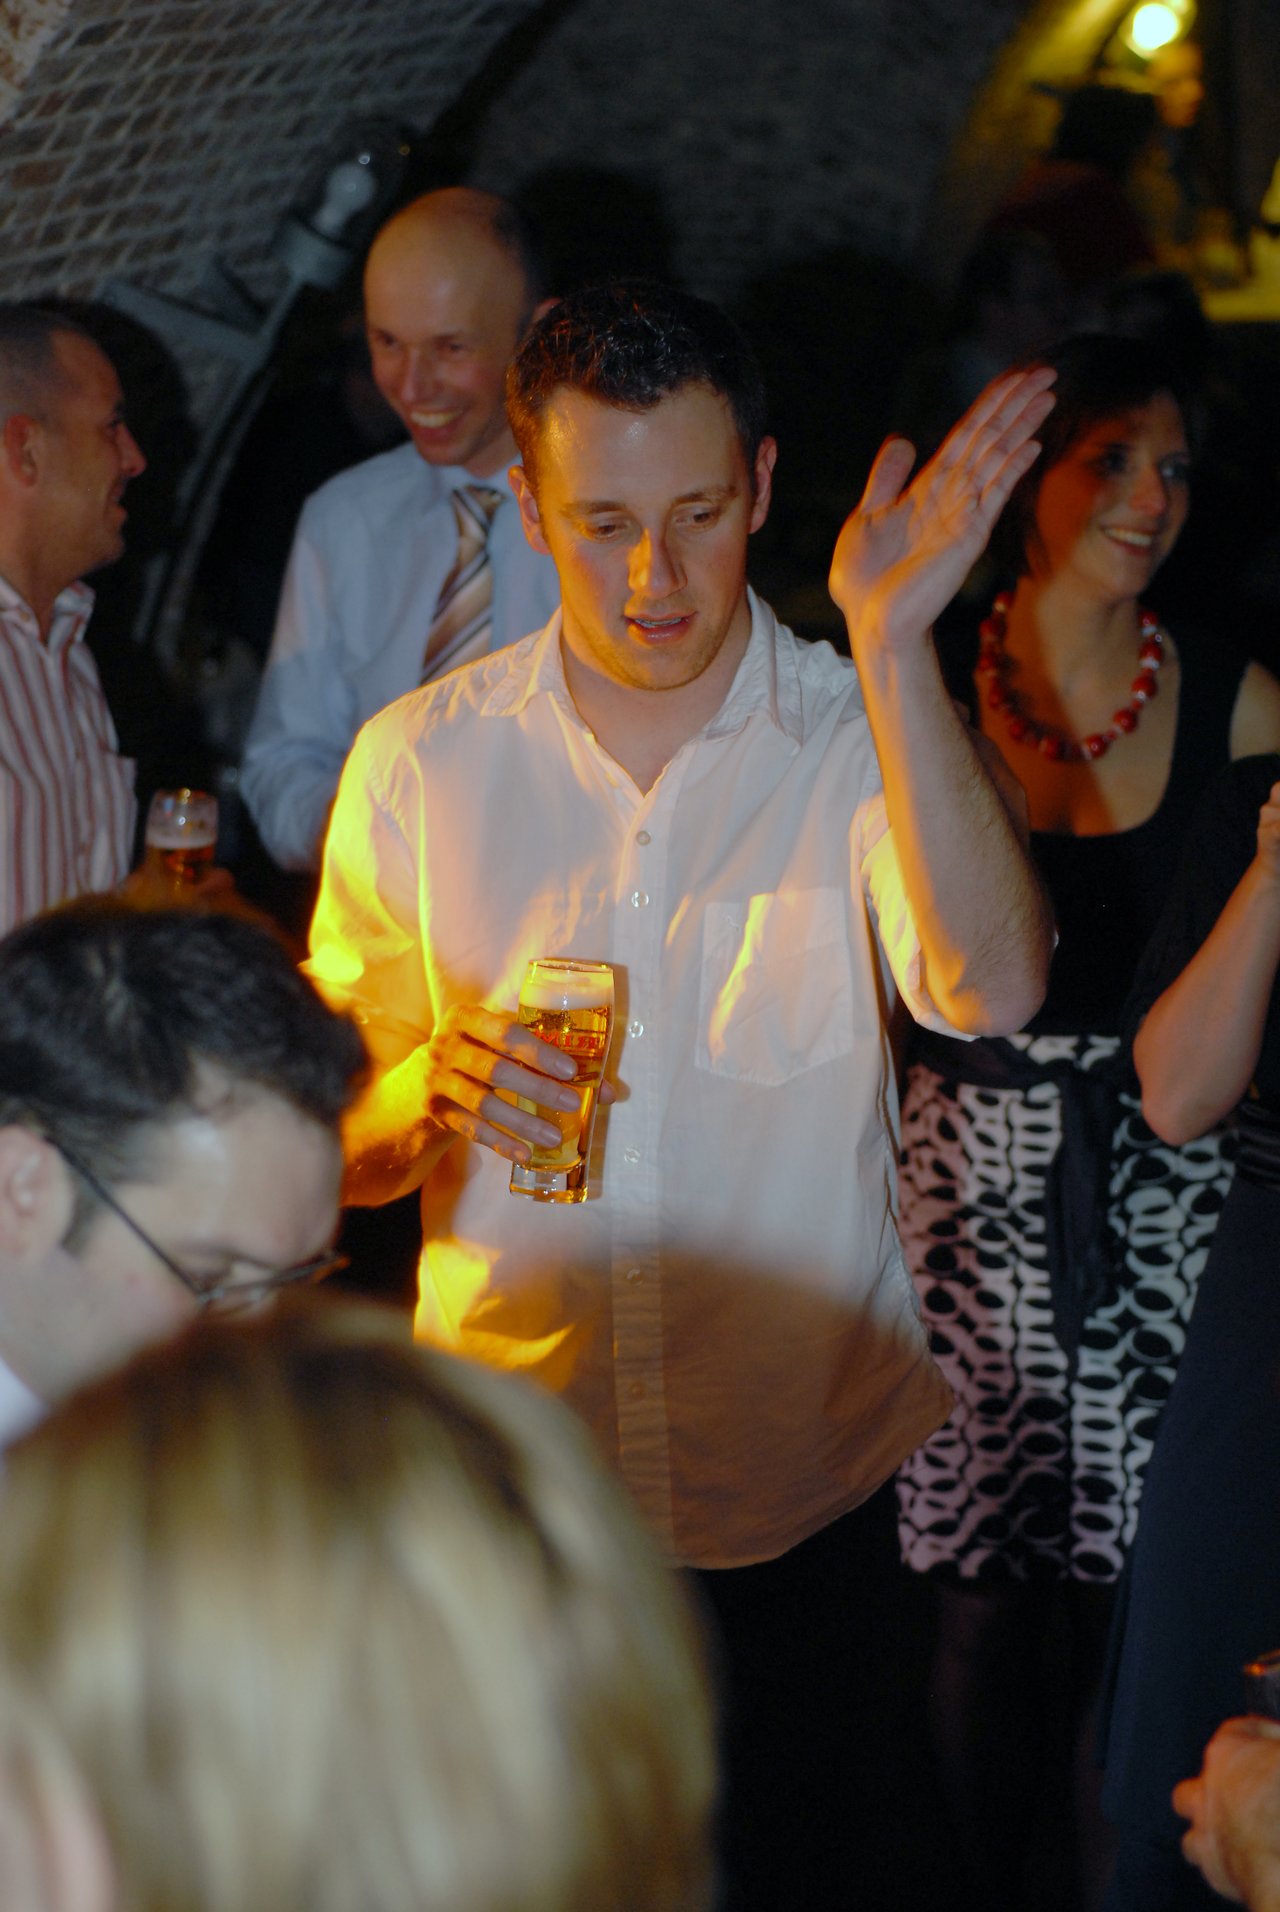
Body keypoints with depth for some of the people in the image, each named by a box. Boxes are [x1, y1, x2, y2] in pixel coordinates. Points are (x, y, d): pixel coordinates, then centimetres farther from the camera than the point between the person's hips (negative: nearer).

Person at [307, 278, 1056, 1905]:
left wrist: (892, 644, -33)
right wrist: (426, 1092, -22)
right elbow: (337, 1156, 1)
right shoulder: (418, 762, -4)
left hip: (813, 1487, -1)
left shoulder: (859, 736, -9)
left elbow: (991, 991, -29)